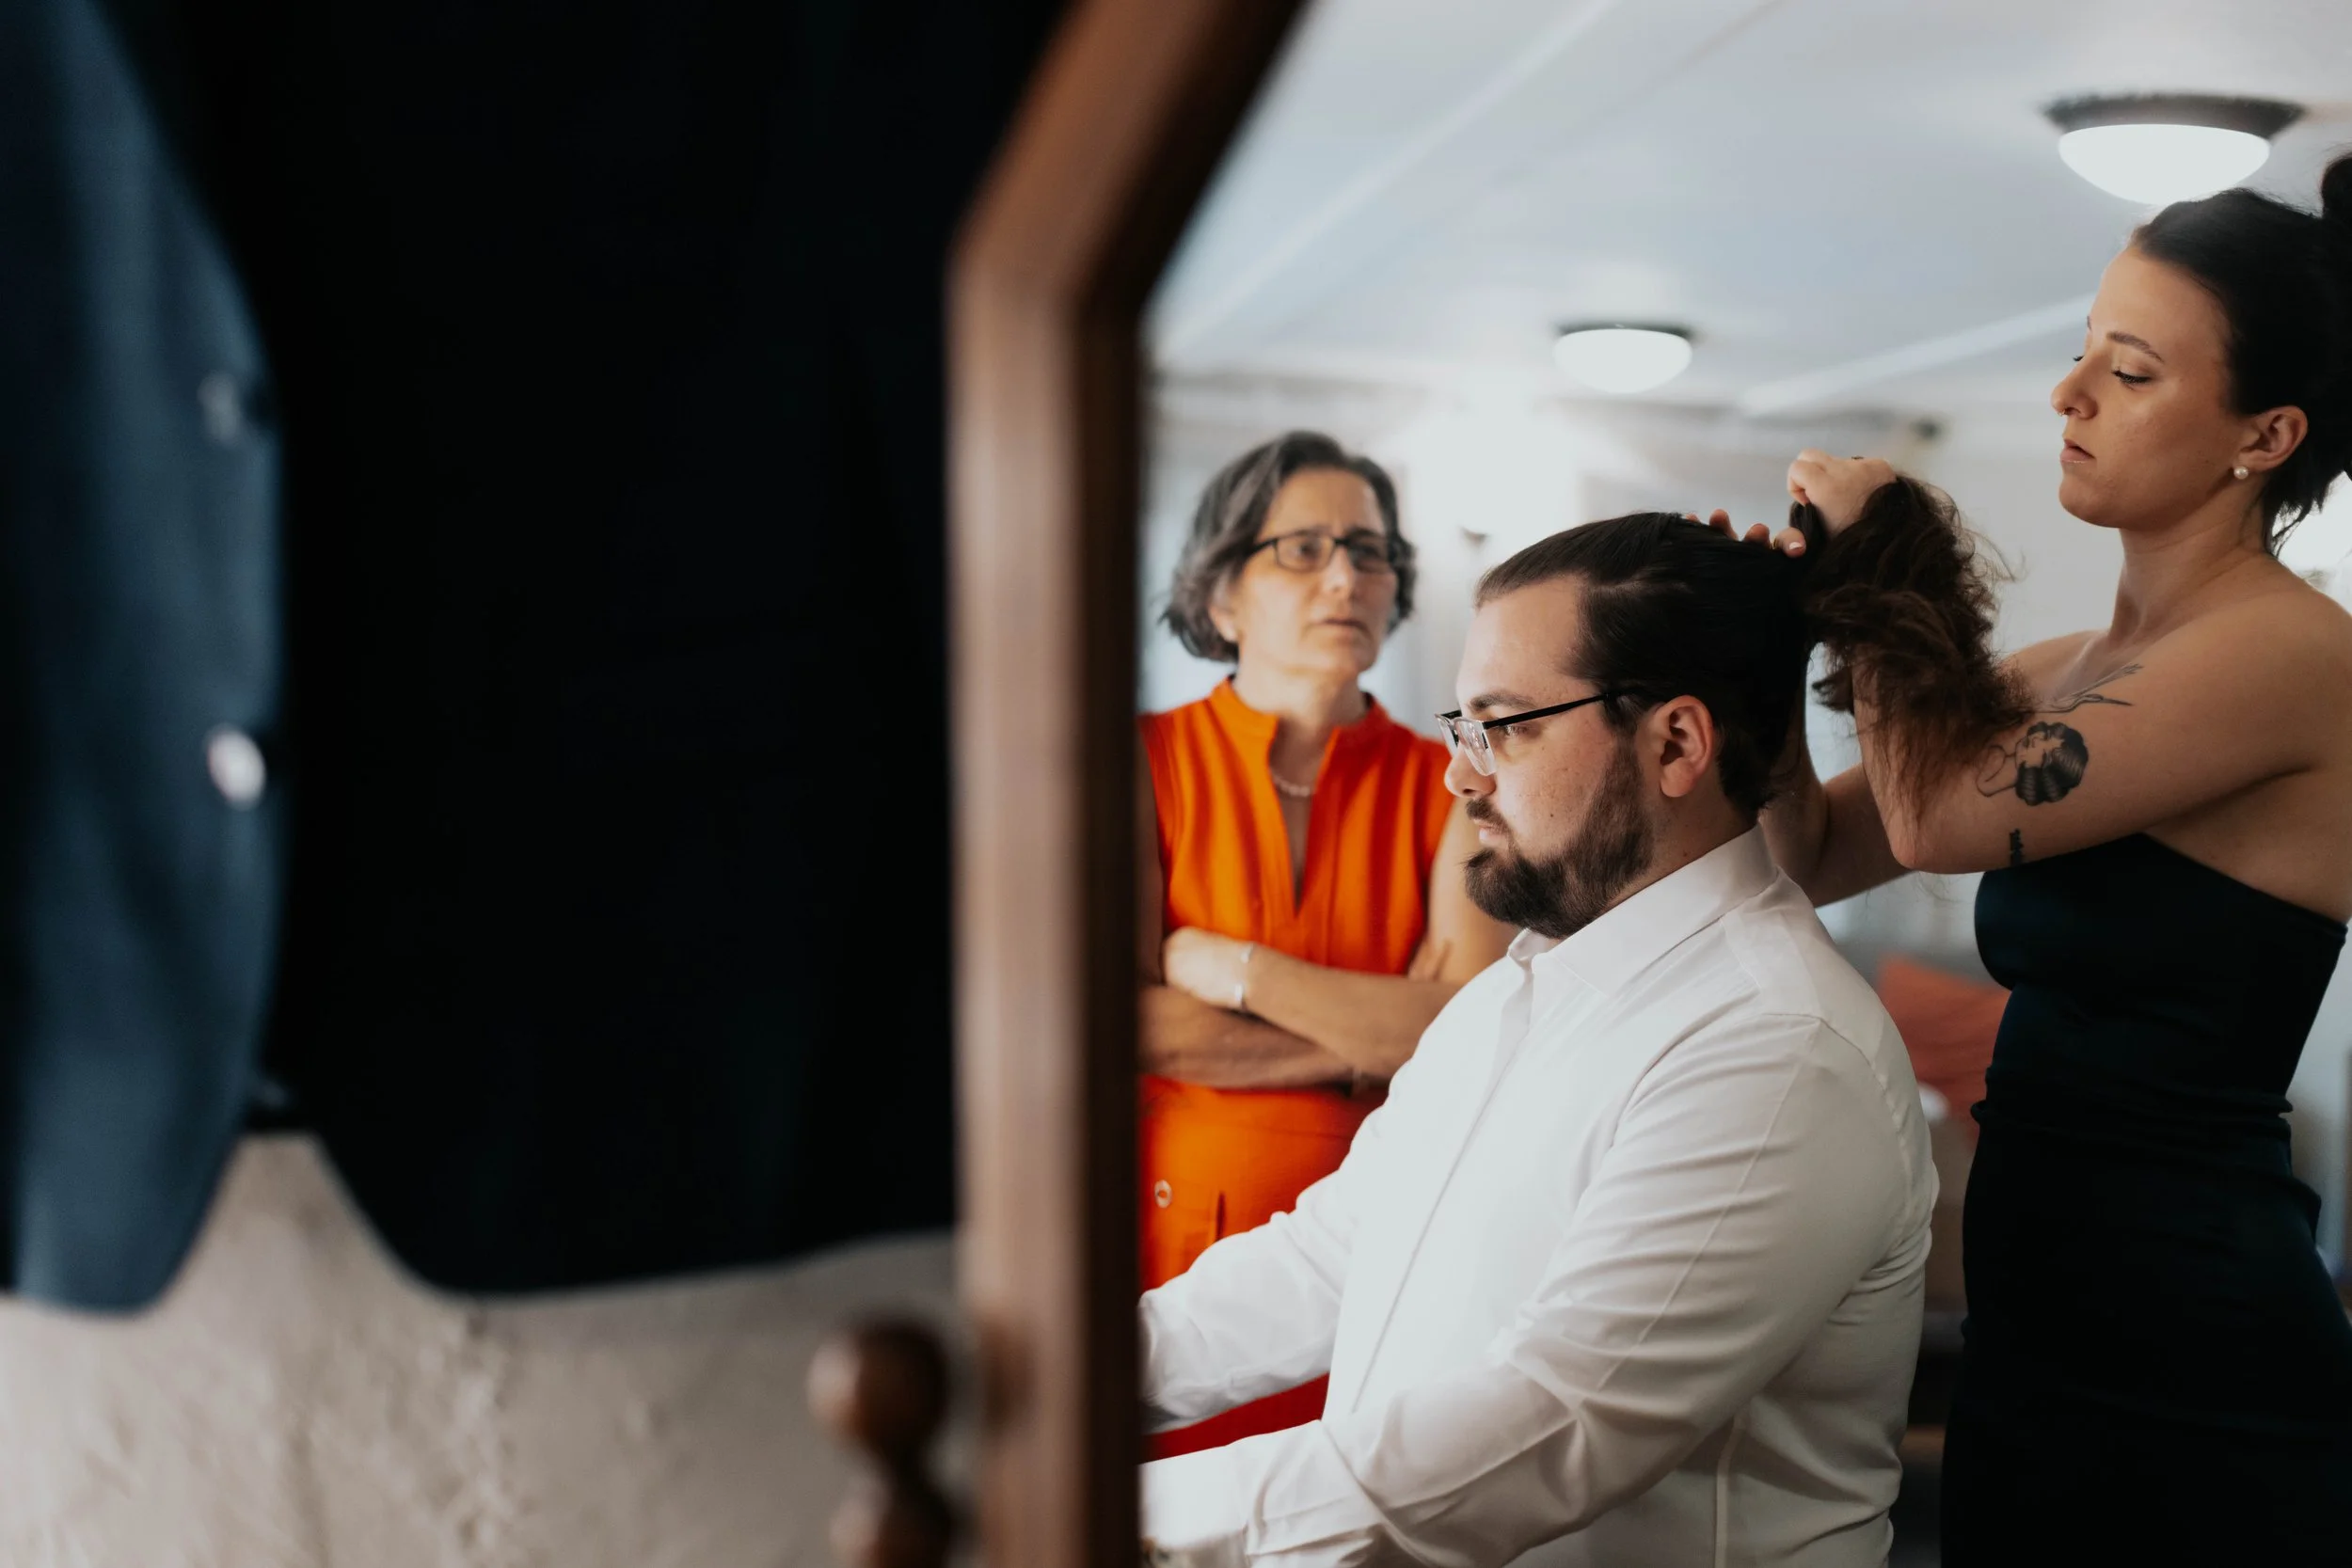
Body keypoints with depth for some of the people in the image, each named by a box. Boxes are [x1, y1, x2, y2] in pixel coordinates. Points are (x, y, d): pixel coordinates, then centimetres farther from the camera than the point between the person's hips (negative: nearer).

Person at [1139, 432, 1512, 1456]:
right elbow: (1132, 1023, -11)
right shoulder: (1143, 762, 0)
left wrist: (1231, 968, -11)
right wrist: (1375, 1037, -9)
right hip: (1172, 1238, -1)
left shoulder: (1446, 788, 3)